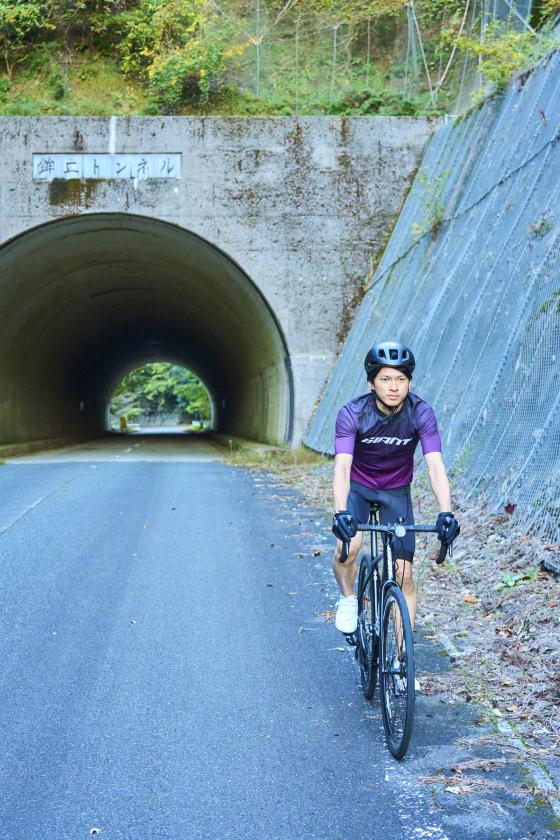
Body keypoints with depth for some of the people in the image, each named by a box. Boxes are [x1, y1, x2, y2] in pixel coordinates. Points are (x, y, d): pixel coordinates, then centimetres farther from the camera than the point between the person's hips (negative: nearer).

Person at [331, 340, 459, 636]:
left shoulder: (421, 414, -22)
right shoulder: (352, 414, -26)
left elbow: (435, 465, -30)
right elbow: (342, 466, -35)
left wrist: (446, 512, -45)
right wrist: (340, 512, -52)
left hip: (396, 492, 1)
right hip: (358, 487, -1)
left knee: (404, 574, -4)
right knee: (348, 546, -29)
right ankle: (347, 598, 2)